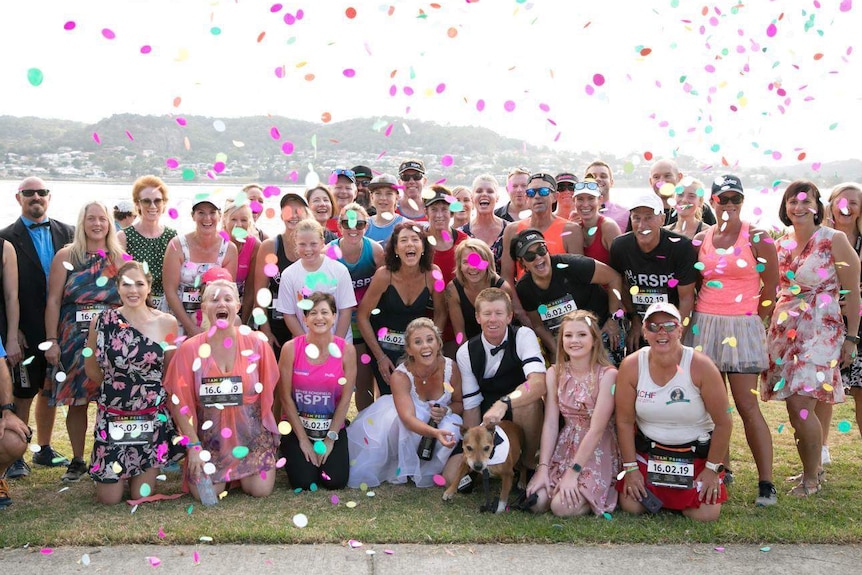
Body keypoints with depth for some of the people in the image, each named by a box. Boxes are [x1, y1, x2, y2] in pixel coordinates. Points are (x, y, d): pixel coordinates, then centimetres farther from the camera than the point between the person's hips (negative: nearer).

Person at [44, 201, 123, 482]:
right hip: (75, 338, -1)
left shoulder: (120, 258, 8)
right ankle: (77, 460, 15)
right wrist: (51, 340, -7)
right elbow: (53, 301, -1)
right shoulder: (66, 256, 2)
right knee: (76, 400, 2)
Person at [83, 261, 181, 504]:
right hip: (112, 415, 0)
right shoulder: (101, 321, -6)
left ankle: (147, 473, 37)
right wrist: (116, 387, 10)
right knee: (109, 498, 4)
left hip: (153, 416, 0)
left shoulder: (167, 323, -5)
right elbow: (91, 368, 7)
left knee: (142, 495, 5)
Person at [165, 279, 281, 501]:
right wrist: (193, 446, -9)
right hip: (209, 435, 0)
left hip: (252, 433, 0)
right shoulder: (189, 349, -7)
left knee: (261, 490, -11)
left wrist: (269, 433, 0)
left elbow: (269, 394, 2)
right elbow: (179, 401, -6)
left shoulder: (257, 345, -5)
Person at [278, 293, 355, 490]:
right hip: (296, 425, -1)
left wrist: (330, 438, -7)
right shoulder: (291, 348, -11)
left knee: (336, 481, -13)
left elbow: (345, 398, -6)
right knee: (303, 483, -14)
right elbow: (285, 396, -8)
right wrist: (303, 439, -8)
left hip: (333, 427, 1)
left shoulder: (346, 350, -8)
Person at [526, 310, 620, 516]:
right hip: (564, 447, 4)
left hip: (597, 452, -4)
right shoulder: (555, 373, 2)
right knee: (536, 502, -15)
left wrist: (573, 473, -20)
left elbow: (597, 429, -17)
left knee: (563, 506, -21)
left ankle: (603, 493, 7)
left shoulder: (607, 375, -13)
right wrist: (543, 468, -12)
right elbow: (550, 423, -3)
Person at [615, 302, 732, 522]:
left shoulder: (701, 367, -19)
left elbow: (723, 423, -12)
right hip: (647, 451, 1)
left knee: (705, 514, -13)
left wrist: (712, 469, -9)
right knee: (631, 506, -11)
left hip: (697, 453, -1)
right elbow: (625, 422, -6)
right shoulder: (631, 367, -14)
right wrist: (630, 468, -6)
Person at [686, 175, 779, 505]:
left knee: (747, 406, -8)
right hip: (703, 326, 4)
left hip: (742, 327, -4)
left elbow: (770, 287, 1)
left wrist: (752, 324, 4)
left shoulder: (757, 238, -2)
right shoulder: (700, 240, 9)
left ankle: (766, 483, -4)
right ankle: (722, 470, 20)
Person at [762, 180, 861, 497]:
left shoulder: (834, 240, -6)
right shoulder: (780, 243, 10)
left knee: (800, 404, -13)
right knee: (795, 406, 6)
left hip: (820, 331, -5)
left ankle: (811, 479, 3)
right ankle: (811, 469, 22)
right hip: (784, 330, 6)